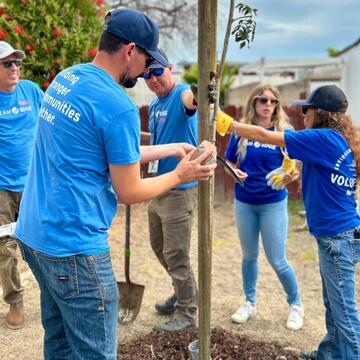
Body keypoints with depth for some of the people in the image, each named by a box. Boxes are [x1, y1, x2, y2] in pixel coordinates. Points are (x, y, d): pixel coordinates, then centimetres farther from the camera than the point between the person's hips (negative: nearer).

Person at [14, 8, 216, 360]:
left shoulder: (64, 78, 8)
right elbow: (129, 192, -12)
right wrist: (180, 175, 4)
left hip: (35, 232, 9)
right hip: (74, 246, -9)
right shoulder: (118, 106, -19)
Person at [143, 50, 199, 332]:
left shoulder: (181, 95, -17)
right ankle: (183, 293, 41)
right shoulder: (154, 105, 10)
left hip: (179, 189, -9)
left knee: (176, 254, -1)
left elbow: (192, 98, -43)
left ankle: (187, 313, 17)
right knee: (159, 247, 21)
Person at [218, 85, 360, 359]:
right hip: (338, 233, 10)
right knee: (334, 304, 19)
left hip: (338, 235, -10)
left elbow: (264, 136, -14)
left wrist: (229, 124, -3)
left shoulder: (325, 138, -16)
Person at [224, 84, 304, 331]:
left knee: (278, 261, 0)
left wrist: (292, 174, -28)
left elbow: (294, 168, -6)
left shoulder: (284, 132, -7)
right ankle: (250, 303, 34)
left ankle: (296, 305, 24)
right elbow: (229, 163, 6)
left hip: (273, 203, -2)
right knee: (249, 256, 15)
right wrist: (234, 172, -15)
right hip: (244, 202, 3)